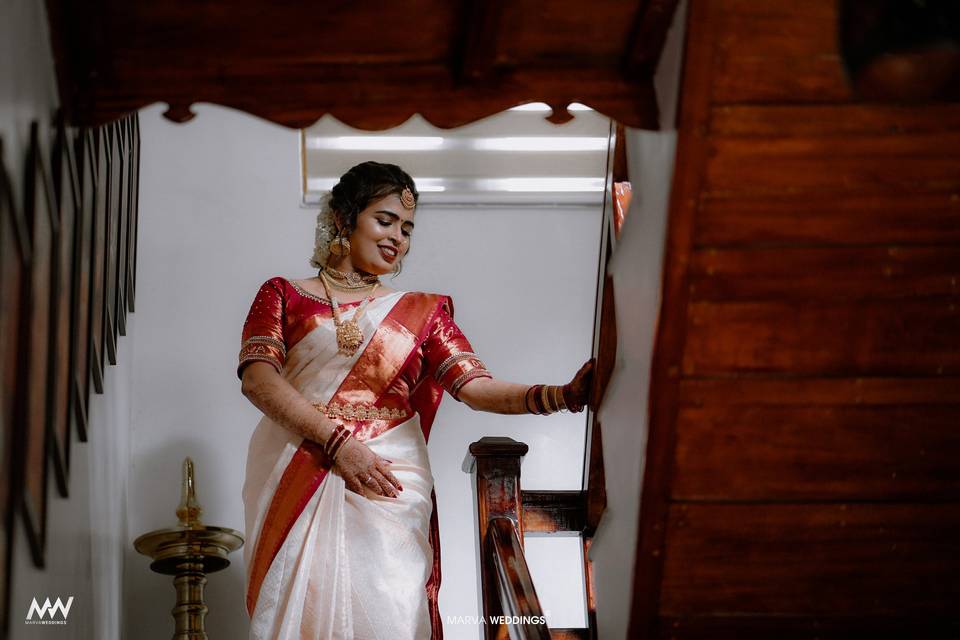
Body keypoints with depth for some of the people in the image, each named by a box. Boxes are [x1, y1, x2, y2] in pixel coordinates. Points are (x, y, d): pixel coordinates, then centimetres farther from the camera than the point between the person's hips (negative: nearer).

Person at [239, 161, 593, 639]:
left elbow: (478, 387, 0)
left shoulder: (422, 312, 15)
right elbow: (258, 377, -4)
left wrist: (561, 396, -18)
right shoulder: (284, 295, 12)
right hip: (296, 488, -1)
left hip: (387, 491, 1)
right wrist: (337, 442, -15)